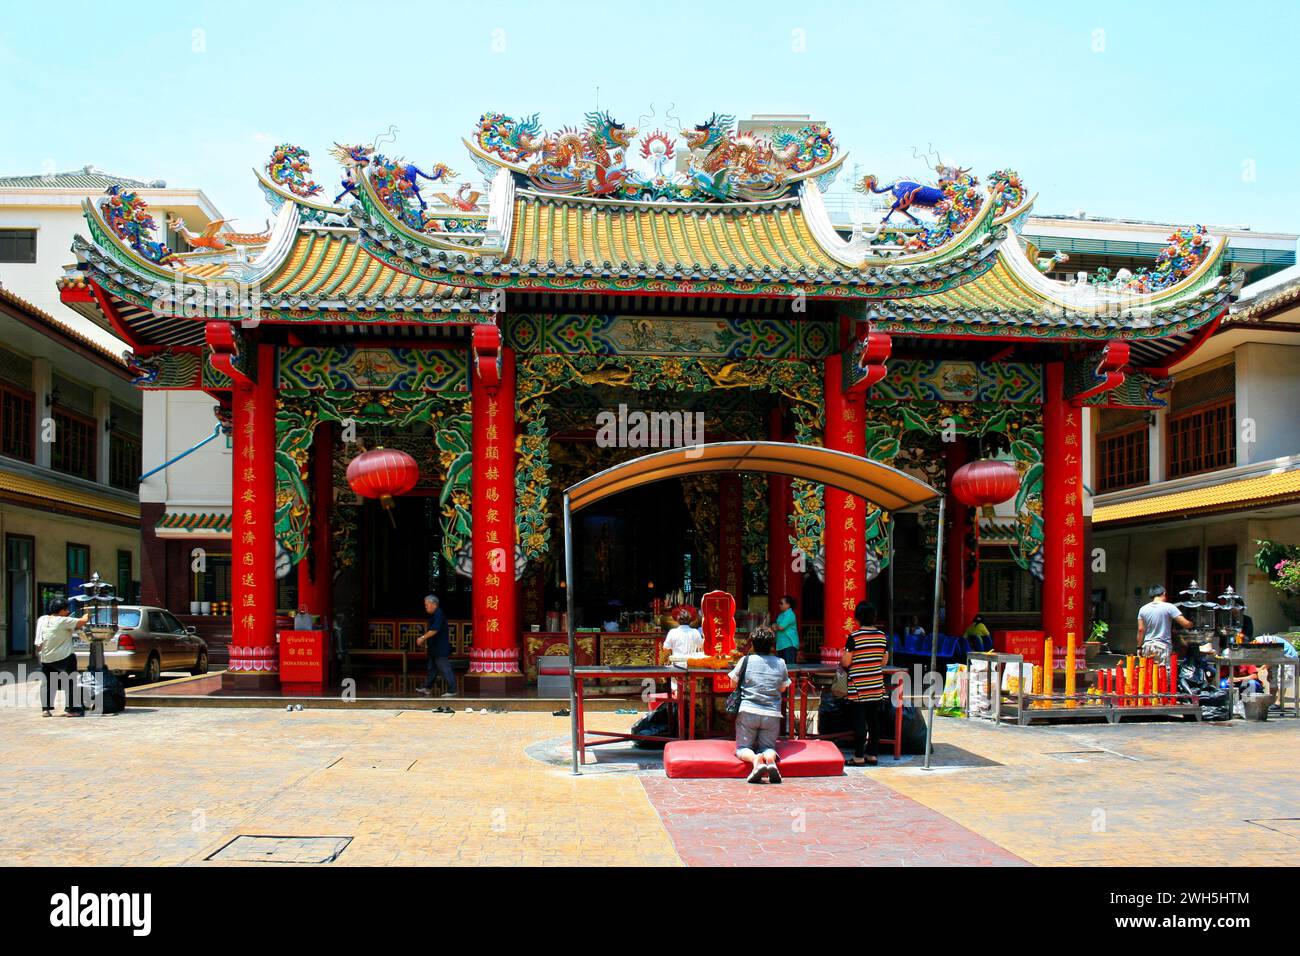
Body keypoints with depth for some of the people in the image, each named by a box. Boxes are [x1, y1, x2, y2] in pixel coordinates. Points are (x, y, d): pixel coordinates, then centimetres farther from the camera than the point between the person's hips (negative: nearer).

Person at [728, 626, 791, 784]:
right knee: (768, 746, 15)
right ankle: (770, 758, -21)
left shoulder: (746, 660, -1)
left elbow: (733, 684, 9)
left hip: (748, 712, -2)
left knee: (742, 748, 8)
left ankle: (755, 759, -26)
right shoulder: (780, 663, 5)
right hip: (772, 714, 2)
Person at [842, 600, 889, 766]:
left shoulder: (854, 637, -13)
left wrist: (841, 662, 11)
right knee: (874, 721, 13)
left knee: (859, 723, 0)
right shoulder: (882, 636, 3)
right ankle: (872, 754, 18)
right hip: (877, 687, 5)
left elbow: (846, 662, -11)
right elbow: (884, 662, 10)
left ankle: (859, 757, 3)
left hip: (858, 687, -5)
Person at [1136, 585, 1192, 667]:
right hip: (1163, 646, -4)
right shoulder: (1169, 607, -6)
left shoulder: (1143, 609, 6)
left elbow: (1140, 630, 6)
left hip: (1147, 646, 4)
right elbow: (1185, 623, -8)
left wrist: (1139, 647, 11)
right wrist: (1191, 624, 14)